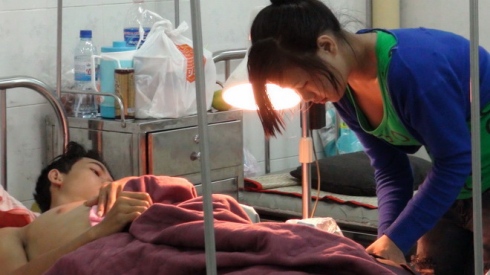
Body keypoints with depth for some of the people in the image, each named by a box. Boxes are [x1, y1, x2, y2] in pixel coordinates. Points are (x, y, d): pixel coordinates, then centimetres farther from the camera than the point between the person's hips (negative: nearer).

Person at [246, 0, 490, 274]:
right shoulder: (345, 89, -4)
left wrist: (396, 241, -22)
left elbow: (454, 161, -24)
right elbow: (389, 169, 1)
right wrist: (387, 238, -14)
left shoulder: (412, 67, -30)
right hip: (452, 185, 7)